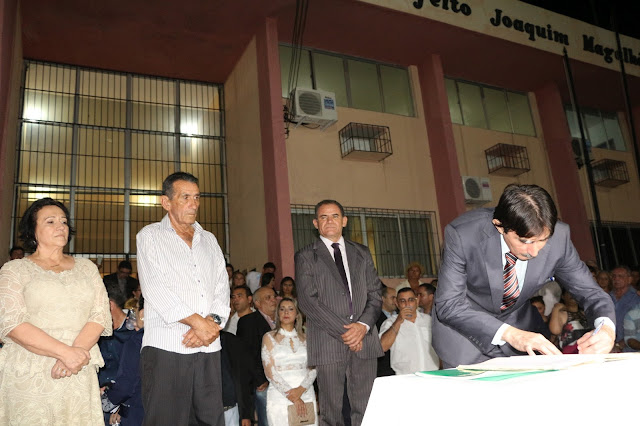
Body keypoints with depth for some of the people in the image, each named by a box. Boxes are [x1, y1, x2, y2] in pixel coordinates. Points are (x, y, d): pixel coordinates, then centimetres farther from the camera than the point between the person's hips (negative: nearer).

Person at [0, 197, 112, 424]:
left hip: (80, 375, 2)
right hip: (29, 376, -2)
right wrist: (65, 352, -18)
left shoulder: (86, 267, 12)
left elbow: (101, 314, 4)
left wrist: (79, 349, -15)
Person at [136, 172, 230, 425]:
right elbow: (154, 288, -7)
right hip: (166, 347, -4)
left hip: (209, 348, 4)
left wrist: (213, 323, -7)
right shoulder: (150, 236, 6)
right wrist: (198, 321, -11)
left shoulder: (209, 240, 19)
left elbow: (222, 288, 12)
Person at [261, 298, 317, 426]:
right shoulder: (269, 337, 4)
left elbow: (313, 369, 4)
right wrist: (291, 396, -11)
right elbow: (270, 372, -4)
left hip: (307, 395, 2)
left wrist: (300, 389, -14)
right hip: (280, 398, -2)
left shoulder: (304, 338, 11)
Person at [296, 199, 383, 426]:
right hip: (328, 343, -2)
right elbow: (307, 301, -5)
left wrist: (363, 325, -7)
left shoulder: (362, 253, 17)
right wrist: (343, 330, -11)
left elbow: (375, 294, 11)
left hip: (364, 339, 3)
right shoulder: (306, 257, 5)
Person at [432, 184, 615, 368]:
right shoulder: (462, 234, -31)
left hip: (518, 324, 3)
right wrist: (509, 334, -41)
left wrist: (606, 327, -31)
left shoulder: (558, 236, -21)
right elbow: (449, 305, -31)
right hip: (464, 330, -2)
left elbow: (589, 292, -9)